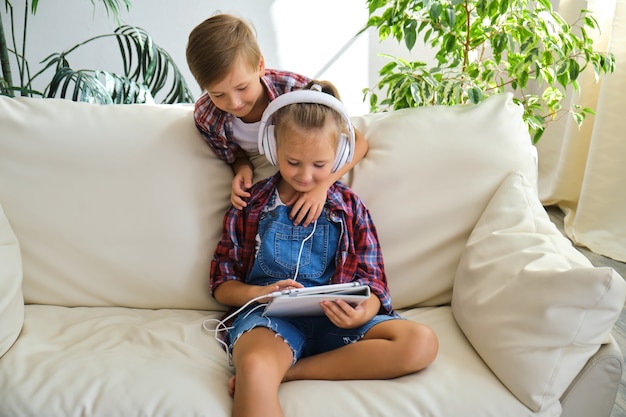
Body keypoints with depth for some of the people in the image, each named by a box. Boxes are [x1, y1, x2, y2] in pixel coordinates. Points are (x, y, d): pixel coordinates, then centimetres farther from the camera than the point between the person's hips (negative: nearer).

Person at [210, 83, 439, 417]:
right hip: (269, 316, -4)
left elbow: (372, 282, 8)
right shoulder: (250, 205, 11)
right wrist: (260, 292, -11)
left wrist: (362, 312, -17)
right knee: (254, 366, -42)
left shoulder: (349, 207, 13)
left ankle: (289, 372, -22)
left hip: (334, 318, 5)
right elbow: (222, 284, 12)